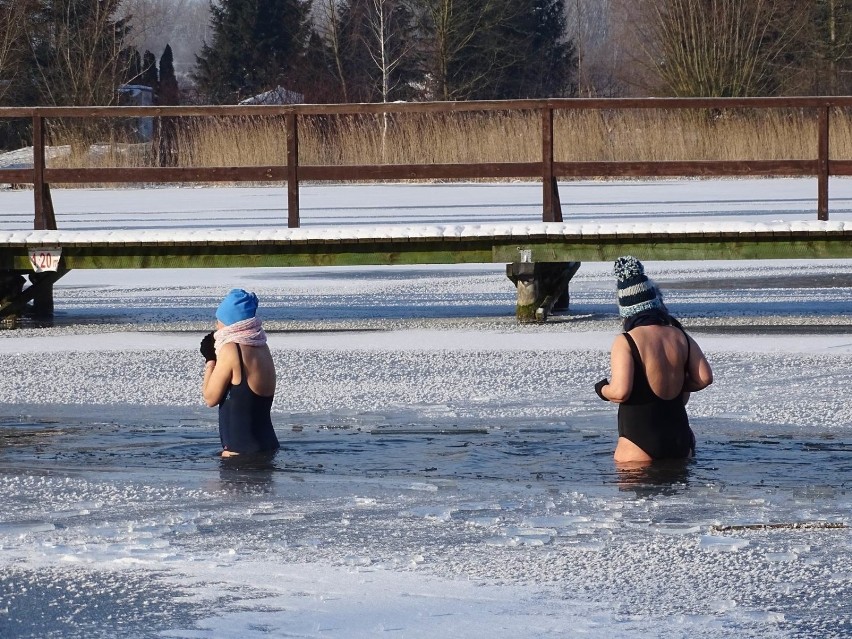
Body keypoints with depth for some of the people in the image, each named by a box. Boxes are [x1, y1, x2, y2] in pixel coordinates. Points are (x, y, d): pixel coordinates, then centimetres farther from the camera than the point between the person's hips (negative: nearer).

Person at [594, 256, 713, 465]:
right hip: (679, 438, 6)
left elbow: (620, 392, -20)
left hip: (638, 444, -6)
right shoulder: (680, 337, 4)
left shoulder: (625, 342, -12)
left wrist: (602, 390, 2)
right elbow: (704, 378, 1)